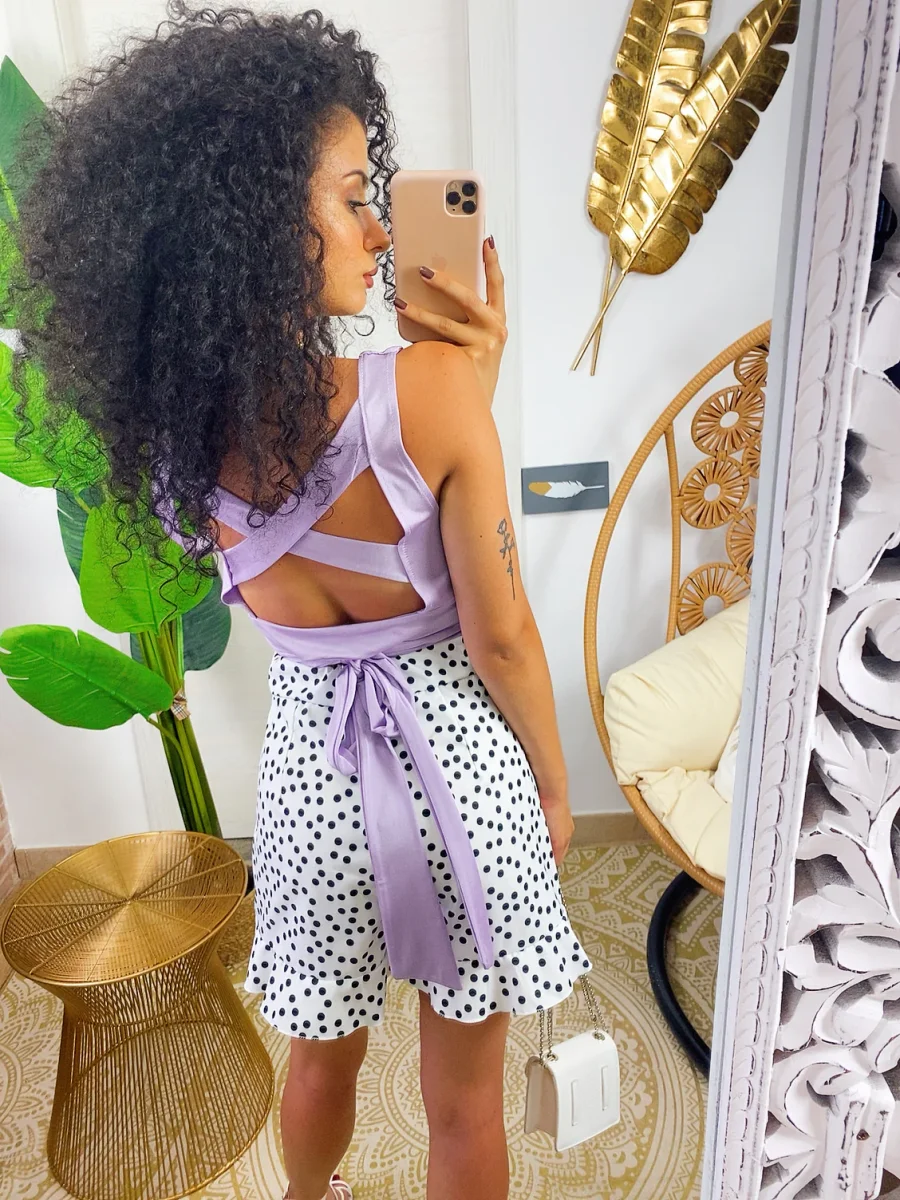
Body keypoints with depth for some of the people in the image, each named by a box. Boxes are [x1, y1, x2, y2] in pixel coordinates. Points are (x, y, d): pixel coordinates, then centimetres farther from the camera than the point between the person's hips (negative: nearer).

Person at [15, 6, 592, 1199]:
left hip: (308, 767, 5)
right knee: (464, 1098, 23)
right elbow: (499, 635, -16)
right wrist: (552, 783, -1)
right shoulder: (428, 394, -25)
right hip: (455, 761, -4)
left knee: (324, 1055, 34)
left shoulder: (168, 426, -9)